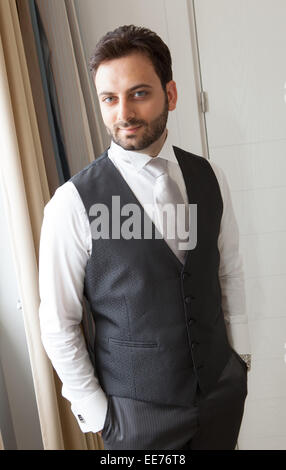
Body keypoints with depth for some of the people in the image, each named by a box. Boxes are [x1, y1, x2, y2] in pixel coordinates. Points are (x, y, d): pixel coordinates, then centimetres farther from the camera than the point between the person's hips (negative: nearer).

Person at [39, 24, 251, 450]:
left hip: (223, 390, 4)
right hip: (138, 412, -3)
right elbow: (58, 326, -12)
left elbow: (230, 272, 5)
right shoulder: (73, 204, -18)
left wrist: (240, 356, 6)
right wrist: (96, 414, -7)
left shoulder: (210, 177, -5)